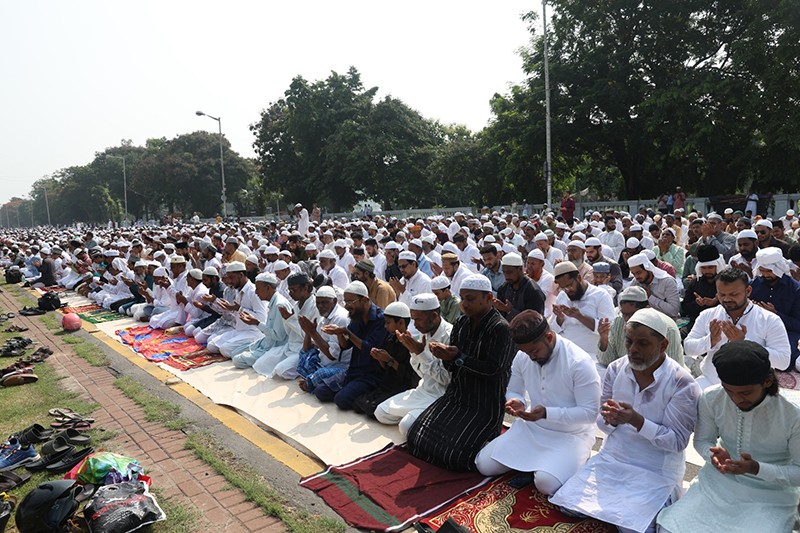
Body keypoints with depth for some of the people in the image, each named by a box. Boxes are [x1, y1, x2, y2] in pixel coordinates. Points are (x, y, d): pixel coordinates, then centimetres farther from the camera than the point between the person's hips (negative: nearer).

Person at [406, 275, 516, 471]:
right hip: (456, 396, 7)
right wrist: (445, 355, -17)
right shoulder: (461, 324, 6)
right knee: (417, 436, -1)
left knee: (455, 454, -16)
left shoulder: (501, 328, -15)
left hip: (485, 405, -7)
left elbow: (493, 369, -20)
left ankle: (484, 438, 15)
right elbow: (452, 367, 6)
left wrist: (459, 357, -23)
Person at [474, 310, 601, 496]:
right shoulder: (522, 356, -5)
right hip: (530, 426, 5)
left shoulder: (579, 362, -22)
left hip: (570, 434, -5)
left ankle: (574, 459, 4)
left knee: (547, 483, -29)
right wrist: (516, 403, -18)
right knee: (484, 465, -4)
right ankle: (533, 459, 17)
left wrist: (547, 413, -32)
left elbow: (590, 412, -20)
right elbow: (513, 391, 8)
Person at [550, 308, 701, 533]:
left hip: (656, 470, -4)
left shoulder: (682, 383, -16)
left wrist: (636, 420, -30)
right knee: (568, 502, -6)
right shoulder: (616, 369, -3)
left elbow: (678, 442, -15)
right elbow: (602, 422, 3)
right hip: (611, 458, 4)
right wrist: (611, 420, -22)